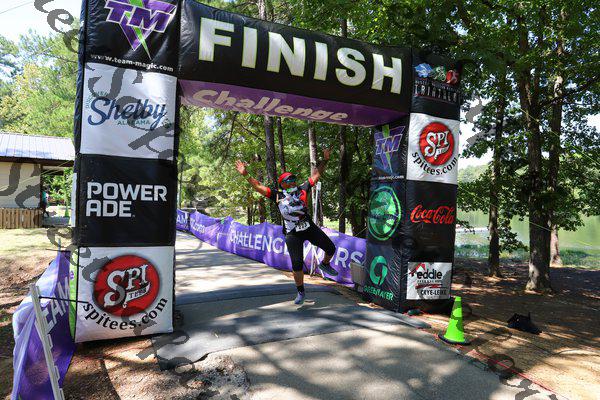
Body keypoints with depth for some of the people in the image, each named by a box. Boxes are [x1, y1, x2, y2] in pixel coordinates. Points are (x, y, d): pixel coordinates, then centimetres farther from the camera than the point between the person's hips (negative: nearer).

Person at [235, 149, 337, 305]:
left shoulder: (302, 190, 5)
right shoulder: (277, 195, -1)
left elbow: (316, 175, 12)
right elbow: (258, 186, -3)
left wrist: (325, 160, 10)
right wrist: (246, 175, -10)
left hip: (310, 228, 3)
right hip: (292, 234, -3)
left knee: (330, 248, 7)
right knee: (297, 265, -2)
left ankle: (324, 264, 42)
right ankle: (300, 292, 20)